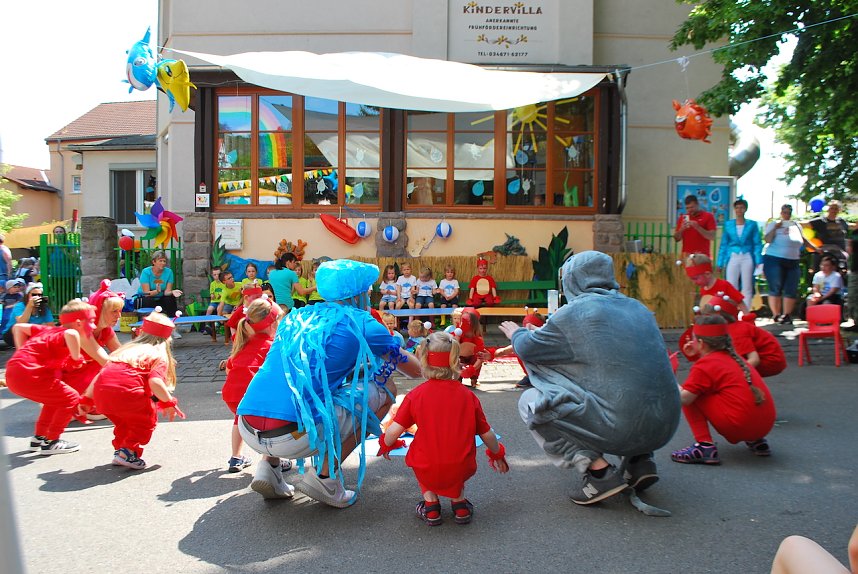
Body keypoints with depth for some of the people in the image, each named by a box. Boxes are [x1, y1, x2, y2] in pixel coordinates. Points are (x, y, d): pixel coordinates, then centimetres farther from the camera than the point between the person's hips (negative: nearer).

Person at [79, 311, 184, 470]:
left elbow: (100, 374, 25)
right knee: (146, 420, 19)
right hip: (127, 394, -6)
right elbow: (155, 381, -7)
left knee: (123, 420, 33)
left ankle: (119, 450, 30)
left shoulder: (125, 349, 30)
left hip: (100, 396, 6)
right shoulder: (159, 355, 12)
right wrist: (169, 403, 3)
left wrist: (86, 399, 29)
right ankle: (128, 452, 8)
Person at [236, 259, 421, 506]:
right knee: (385, 389, 11)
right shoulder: (359, 322, 7)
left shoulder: (296, 317, 21)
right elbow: (414, 369, 21)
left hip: (248, 430, 6)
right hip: (297, 437, -6)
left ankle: (269, 467, 19)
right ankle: (325, 473, 5)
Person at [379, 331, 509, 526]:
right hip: (461, 470, 2)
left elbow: (393, 431, -10)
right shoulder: (468, 396, -2)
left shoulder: (416, 395, -7)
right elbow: (487, 435, 4)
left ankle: (430, 506, 20)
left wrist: (385, 445, 14)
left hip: (427, 471, -2)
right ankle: (459, 503, 21)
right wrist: (497, 454, 25)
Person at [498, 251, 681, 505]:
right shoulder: (638, 307, 14)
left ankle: (598, 470, -3)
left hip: (621, 427, -7)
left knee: (531, 402, 6)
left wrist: (516, 333, 30)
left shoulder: (575, 312, -5)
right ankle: (640, 460, 17)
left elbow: (528, 348, 5)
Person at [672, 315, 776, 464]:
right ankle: (756, 441, 22)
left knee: (690, 396, 0)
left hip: (739, 426, -8)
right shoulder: (733, 358, 17)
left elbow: (683, 398, -12)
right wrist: (697, 354, 24)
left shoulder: (705, 365, -6)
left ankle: (705, 447, -8)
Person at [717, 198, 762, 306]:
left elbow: (757, 244, 2)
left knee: (747, 288, 2)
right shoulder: (728, 224, 8)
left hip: (747, 258, -1)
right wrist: (720, 263, 4)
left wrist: (759, 261, -7)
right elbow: (723, 244, 9)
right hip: (732, 258, 1)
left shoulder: (752, 224, 5)